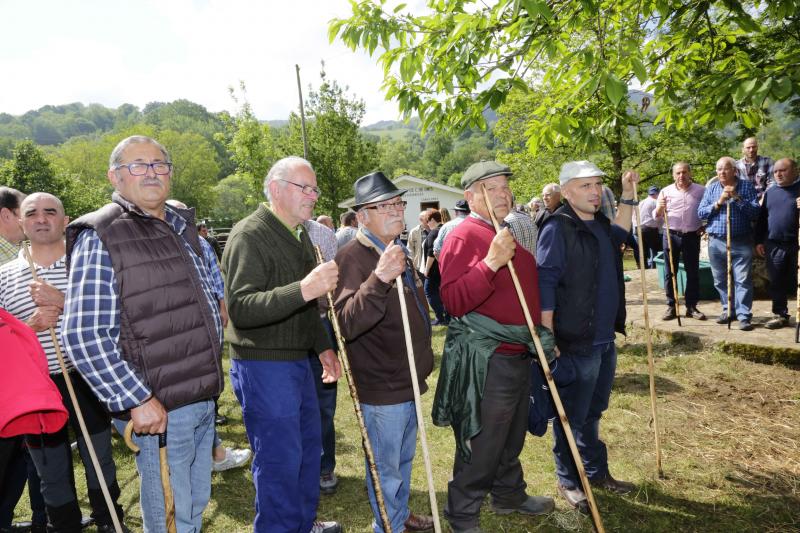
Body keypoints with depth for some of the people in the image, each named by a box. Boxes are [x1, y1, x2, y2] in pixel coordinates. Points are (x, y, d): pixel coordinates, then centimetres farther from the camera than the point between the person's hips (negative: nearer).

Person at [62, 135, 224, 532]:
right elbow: (83, 338, -19)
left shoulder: (182, 226, 9)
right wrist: (137, 400, -19)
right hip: (159, 409, -7)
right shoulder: (100, 239, -13)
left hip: (204, 397, 7)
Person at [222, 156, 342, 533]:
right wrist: (302, 289, -38)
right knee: (280, 458, 0)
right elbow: (239, 307, -29)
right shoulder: (250, 235, -17)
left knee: (309, 445, 20)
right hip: (262, 365, -9)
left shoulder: (299, 236, 12)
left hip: (297, 361, 9)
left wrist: (323, 346, 17)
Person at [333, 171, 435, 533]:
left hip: (409, 379, 9)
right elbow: (346, 324, -35)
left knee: (404, 459, 25)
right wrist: (379, 279, -47)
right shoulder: (353, 257, -21)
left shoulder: (397, 251, 8)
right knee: (386, 469, 9)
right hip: (381, 388, -9)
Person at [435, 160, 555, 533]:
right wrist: (491, 262, -32)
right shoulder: (463, 236, -15)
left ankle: (509, 495, 43)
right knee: (481, 446, 2)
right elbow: (454, 301, -26)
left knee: (513, 437, 23)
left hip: (518, 354, 9)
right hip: (484, 360, -9)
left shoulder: (510, 233, 13)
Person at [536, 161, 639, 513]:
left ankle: (596, 471, 37)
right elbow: (544, 285, -19)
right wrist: (549, 338, -20)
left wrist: (627, 196, 25)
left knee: (592, 412, 21)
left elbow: (618, 234, 35)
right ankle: (568, 481, 22)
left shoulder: (599, 223, 10)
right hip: (575, 343, -8)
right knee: (571, 417, 7)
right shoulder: (557, 228, -16)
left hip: (605, 339, 8)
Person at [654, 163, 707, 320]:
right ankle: (671, 306, 10)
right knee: (670, 272, 2)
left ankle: (691, 307, 13)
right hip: (671, 236, 0)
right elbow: (657, 217, 7)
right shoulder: (665, 191, 5)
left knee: (693, 272, 4)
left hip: (692, 236, 0)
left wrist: (704, 225, 0)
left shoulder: (701, 191, 4)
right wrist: (660, 209, -14)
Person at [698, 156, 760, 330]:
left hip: (741, 242, -3)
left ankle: (744, 316, -3)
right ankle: (728, 310, 25)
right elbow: (700, 213, 2)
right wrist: (718, 202, -11)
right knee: (720, 281, 11)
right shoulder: (711, 188, 9)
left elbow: (755, 212, -6)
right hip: (716, 242, 3)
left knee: (743, 280, -6)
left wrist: (737, 198, -16)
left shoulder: (747, 186, 2)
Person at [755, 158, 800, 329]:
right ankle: (780, 315, 20)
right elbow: (762, 217, 15)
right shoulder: (770, 192, 12)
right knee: (777, 283, 9)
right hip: (774, 245, 4)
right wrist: (759, 241, 10)